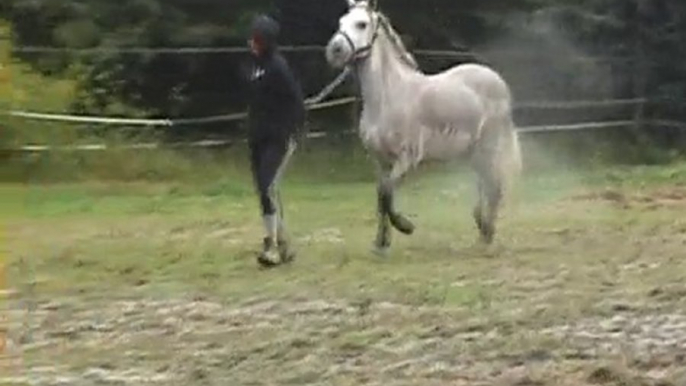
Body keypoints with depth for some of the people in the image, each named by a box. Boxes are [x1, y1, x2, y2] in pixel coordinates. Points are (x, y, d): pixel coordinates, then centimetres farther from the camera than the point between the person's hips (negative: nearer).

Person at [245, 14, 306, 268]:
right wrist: (252, 131, 13)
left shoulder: (277, 66, -14)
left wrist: (292, 132, -17)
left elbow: (296, 101, -16)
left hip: (279, 139, -9)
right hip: (258, 138, 9)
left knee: (267, 188, -16)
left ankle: (272, 245, -13)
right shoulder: (255, 65, 10)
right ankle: (283, 247, 19)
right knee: (263, 190, 10)